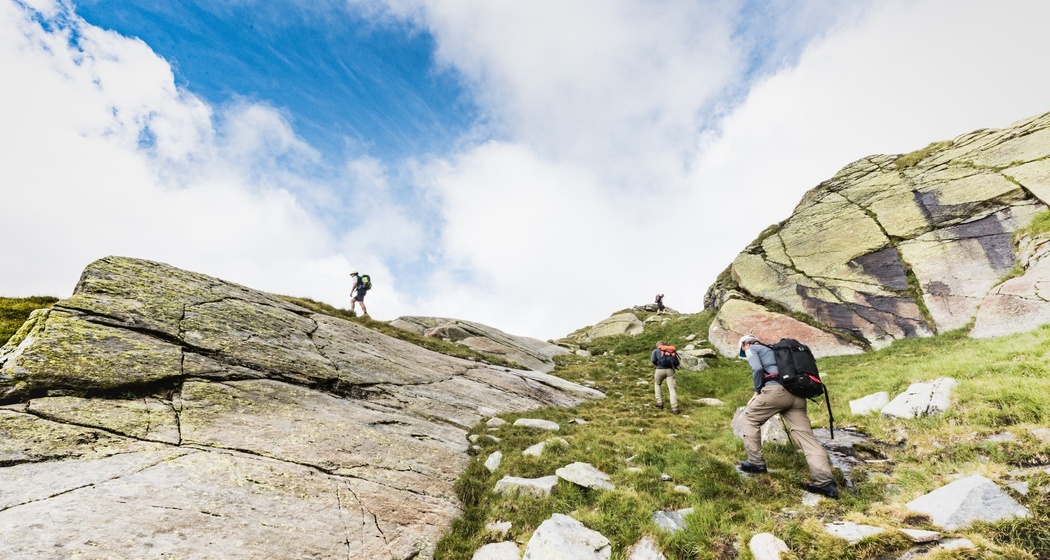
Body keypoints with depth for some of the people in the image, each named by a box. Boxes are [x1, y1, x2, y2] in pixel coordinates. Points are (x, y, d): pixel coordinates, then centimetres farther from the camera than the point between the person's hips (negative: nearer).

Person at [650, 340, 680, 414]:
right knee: (672, 388, -4)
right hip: (670, 370, 1)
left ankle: (660, 403, 14)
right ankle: (675, 408, -16)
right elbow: (678, 363, 14)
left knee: (657, 384, 24)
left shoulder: (655, 351, 14)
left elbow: (653, 360, -3)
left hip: (660, 370, -1)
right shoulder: (672, 350, 22)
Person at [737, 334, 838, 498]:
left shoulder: (751, 349, 13)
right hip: (797, 394, 7)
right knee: (805, 433, -1)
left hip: (777, 389, -7)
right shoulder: (773, 350, 37)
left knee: (751, 417, 14)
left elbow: (757, 368, -8)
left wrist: (757, 391, 4)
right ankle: (825, 482, -12)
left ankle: (756, 462, 13)